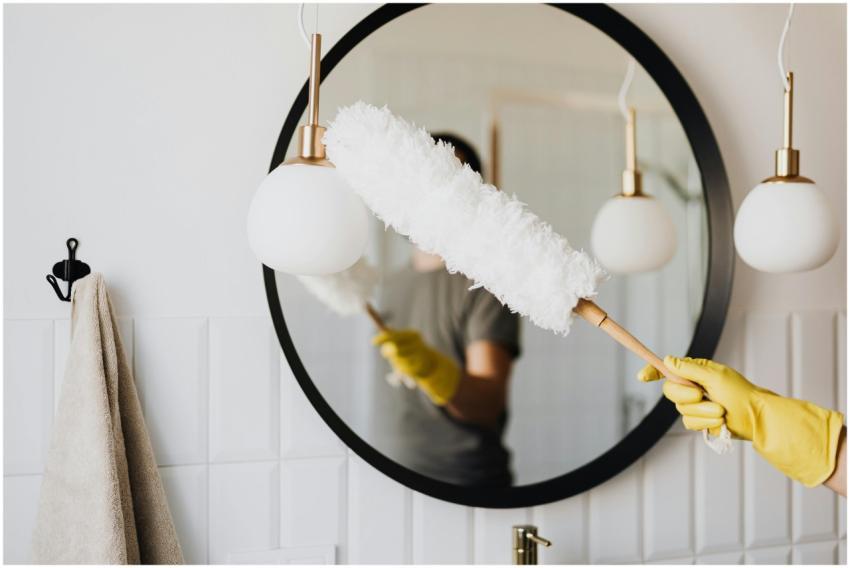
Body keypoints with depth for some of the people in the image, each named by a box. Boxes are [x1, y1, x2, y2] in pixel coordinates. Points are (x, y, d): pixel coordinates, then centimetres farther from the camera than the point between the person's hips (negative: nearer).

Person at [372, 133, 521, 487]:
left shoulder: (486, 282, -12)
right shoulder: (395, 285, 10)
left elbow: (489, 404, -23)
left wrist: (431, 367, -38)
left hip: (468, 486, -6)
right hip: (397, 475, 6)